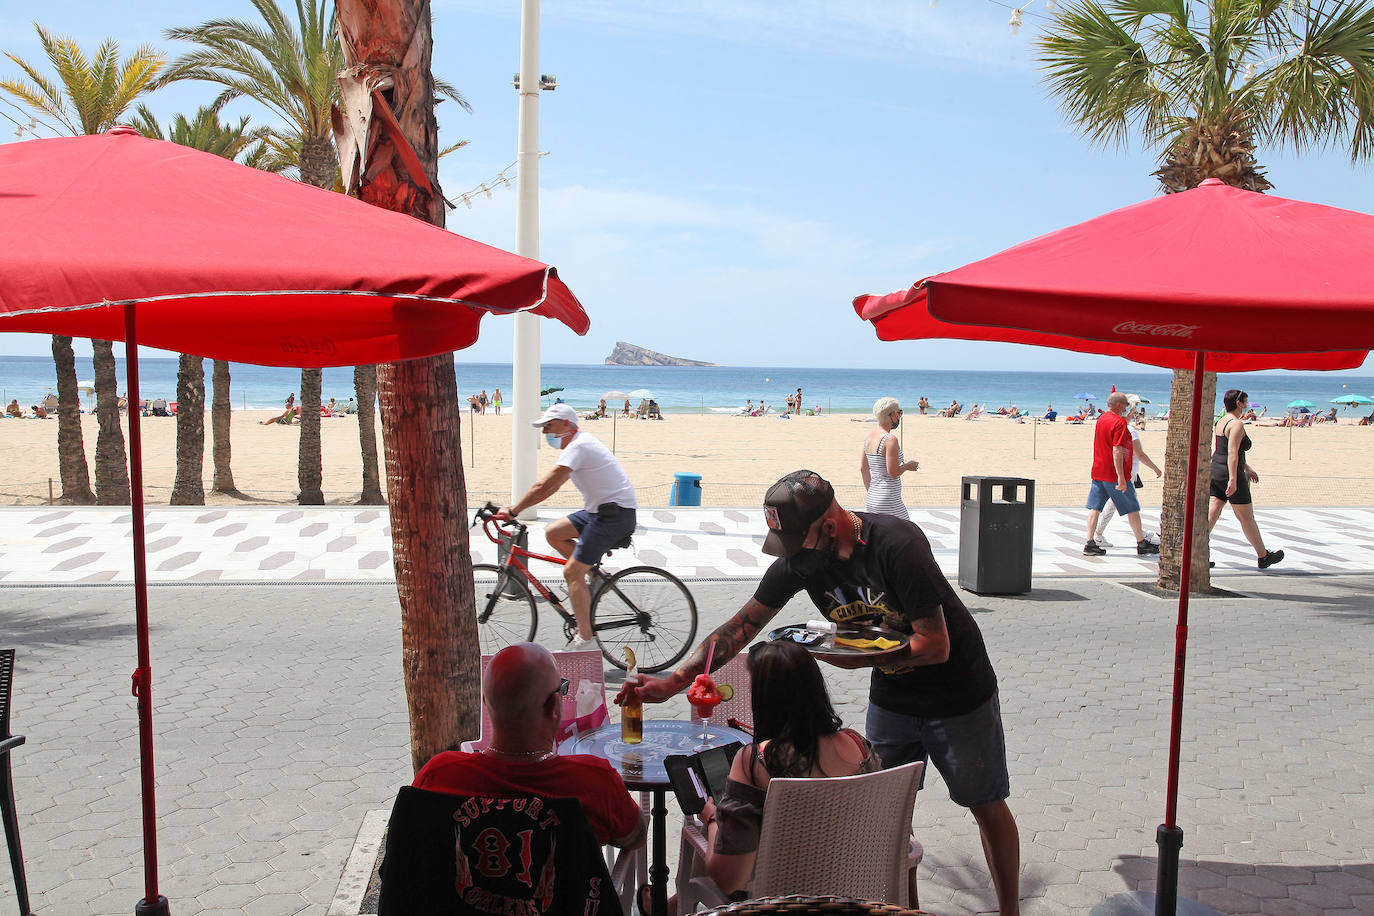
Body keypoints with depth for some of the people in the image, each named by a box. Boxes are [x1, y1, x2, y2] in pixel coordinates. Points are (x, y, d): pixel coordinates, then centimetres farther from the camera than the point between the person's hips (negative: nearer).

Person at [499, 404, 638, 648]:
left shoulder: (578, 447, -16)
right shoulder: (580, 442, 16)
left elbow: (545, 486, -22)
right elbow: (548, 484, 18)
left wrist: (514, 509, -13)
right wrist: (518, 505, 12)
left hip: (615, 513, -10)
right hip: (601, 509, 10)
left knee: (572, 573, -7)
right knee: (553, 532, 10)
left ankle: (586, 639, -1)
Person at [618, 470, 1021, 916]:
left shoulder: (896, 545, -32)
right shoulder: (797, 562, -14)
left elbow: (936, 646, -28)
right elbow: (741, 626, -7)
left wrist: (852, 656, -31)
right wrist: (671, 682, -12)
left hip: (958, 693, -5)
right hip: (890, 695, 5)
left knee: (987, 807, 9)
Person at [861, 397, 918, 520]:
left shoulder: (868, 436, 8)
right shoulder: (890, 439, -16)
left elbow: (863, 468, 13)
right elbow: (893, 473, -18)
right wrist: (908, 466, 1)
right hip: (888, 503, -8)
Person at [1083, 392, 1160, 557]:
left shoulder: (1101, 419, 10)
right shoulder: (1119, 422, -16)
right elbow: (1117, 451, -23)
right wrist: (1121, 477, -24)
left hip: (1098, 472, 8)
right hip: (1114, 475, -8)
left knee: (1095, 507, 4)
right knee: (1132, 509, 5)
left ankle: (1090, 544, 1)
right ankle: (1141, 544, 14)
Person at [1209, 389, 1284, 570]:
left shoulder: (1220, 422, 14)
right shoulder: (1237, 424, -15)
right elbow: (1232, 453, -23)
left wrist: (1247, 469, 33)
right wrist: (1233, 479, -27)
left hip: (1216, 470, 9)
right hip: (1229, 474, -9)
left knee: (1212, 513, 4)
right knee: (1247, 518, 4)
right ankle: (1264, 556, 17)